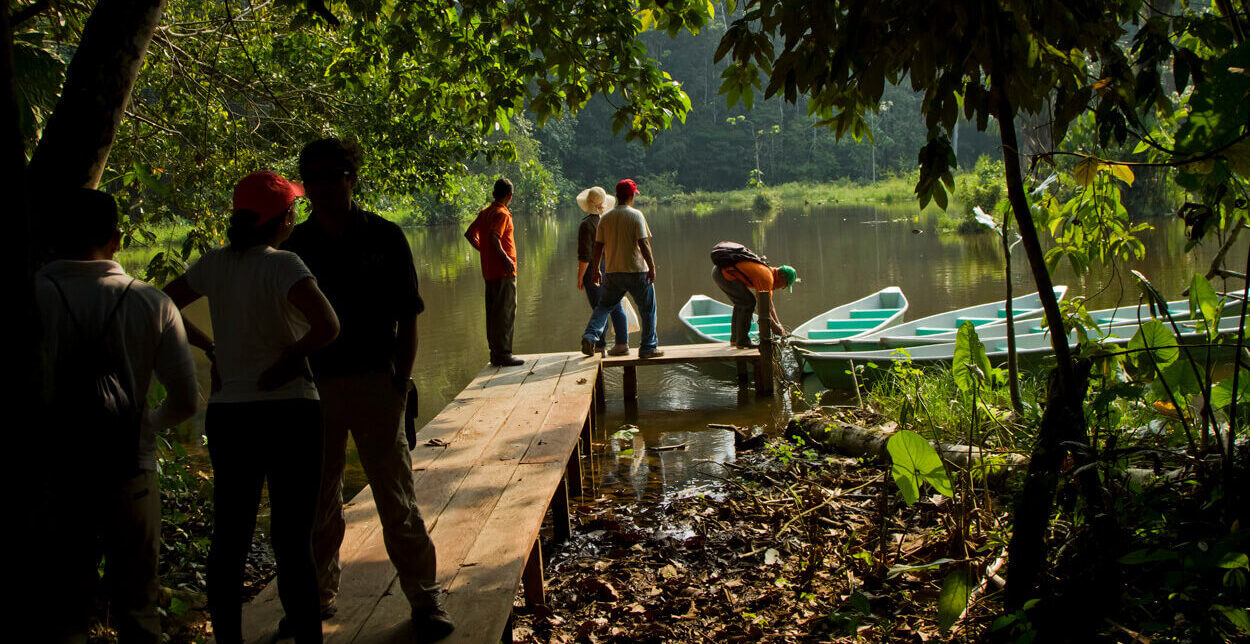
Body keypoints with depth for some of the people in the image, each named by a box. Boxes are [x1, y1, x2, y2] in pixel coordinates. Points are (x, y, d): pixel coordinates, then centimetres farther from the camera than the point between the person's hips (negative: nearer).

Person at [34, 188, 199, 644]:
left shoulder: (35, 294, -10)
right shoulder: (152, 303, -4)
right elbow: (185, 401, -3)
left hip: (55, 473, -1)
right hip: (131, 470, 1)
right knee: (136, 604, 15)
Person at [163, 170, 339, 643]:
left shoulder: (214, 265, 3)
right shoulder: (284, 265, -13)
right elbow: (327, 325, -25)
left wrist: (209, 347, 13)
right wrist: (291, 357, -9)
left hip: (227, 414, 5)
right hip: (289, 412, -5)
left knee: (229, 537, 14)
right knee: (293, 538, 1)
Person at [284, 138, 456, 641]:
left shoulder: (384, 237, 0)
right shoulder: (295, 244, 6)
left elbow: (408, 319, 1)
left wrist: (401, 382, -7)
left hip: (373, 382, -3)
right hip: (312, 386, 3)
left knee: (396, 497, -1)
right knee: (318, 500, 12)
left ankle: (424, 600, 9)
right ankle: (320, 595, 27)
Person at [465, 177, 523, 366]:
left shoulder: (485, 212, 13)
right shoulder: (502, 214, -13)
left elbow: (469, 234, 18)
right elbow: (494, 237, -26)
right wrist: (505, 258, -21)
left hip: (489, 271, 9)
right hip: (504, 272, -9)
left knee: (493, 313, 12)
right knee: (506, 313, -5)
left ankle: (495, 352, 17)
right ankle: (503, 354, -6)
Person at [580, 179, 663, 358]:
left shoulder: (605, 217, 5)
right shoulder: (636, 216, -8)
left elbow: (598, 246, 7)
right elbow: (643, 244, -14)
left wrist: (595, 269, 15)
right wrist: (652, 266, -11)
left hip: (613, 272, 4)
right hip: (637, 270, -4)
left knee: (604, 305, 15)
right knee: (647, 309, 9)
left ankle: (590, 335, -5)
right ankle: (648, 347, 12)